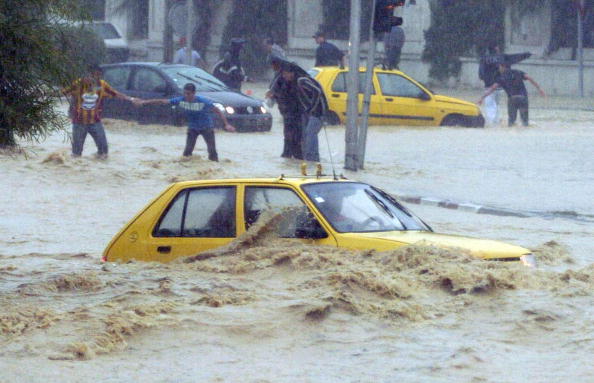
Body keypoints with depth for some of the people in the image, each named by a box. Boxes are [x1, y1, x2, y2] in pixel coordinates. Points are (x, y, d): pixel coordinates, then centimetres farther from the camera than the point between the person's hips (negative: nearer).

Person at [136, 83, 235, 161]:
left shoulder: (204, 102, -26)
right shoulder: (181, 100, -18)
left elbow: (218, 112, -18)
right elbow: (162, 101, -16)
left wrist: (227, 124, -25)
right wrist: (145, 102, -19)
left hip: (206, 128, -3)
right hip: (192, 128, 3)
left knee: (212, 151, -5)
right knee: (187, 151, -2)